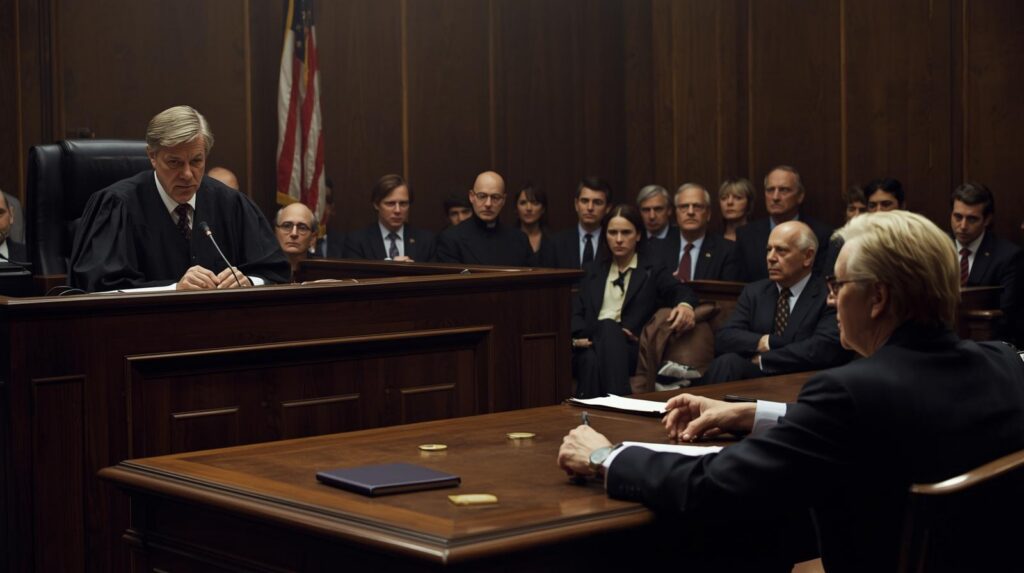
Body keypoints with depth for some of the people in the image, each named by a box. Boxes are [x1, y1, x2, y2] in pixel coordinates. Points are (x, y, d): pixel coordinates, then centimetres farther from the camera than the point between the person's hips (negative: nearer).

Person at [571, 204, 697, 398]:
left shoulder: (652, 271, 17)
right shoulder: (594, 270, 25)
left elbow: (679, 290, -2)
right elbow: (577, 311, 15)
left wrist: (685, 304, -29)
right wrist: (580, 336, -10)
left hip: (628, 349, -2)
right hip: (592, 347, 2)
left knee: (609, 328, -39)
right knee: (591, 360, -37)